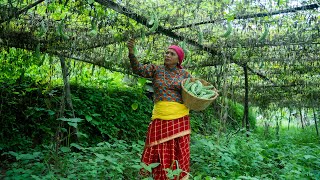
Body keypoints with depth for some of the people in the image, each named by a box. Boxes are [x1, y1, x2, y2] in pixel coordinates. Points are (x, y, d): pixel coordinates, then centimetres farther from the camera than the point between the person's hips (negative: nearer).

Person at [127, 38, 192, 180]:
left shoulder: (184, 74, 7)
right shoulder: (156, 69, 6)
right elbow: (138, 69, -9)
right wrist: (131, 52, -24)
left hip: (179, 118, 0)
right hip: (160, 118, 0)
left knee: (178, 153, 6)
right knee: (160, 154, 4)